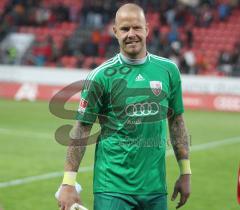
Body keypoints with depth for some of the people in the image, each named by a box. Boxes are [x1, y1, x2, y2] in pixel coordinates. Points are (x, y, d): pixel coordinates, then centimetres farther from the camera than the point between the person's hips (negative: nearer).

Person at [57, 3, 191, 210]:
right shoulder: (101, 76, -5)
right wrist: (68, 183, -8)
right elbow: (81, 129, -3)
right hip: (113, 187, -3)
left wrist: (185, 172, 12)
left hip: (155, 187, 4)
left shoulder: (168, 70, 5)